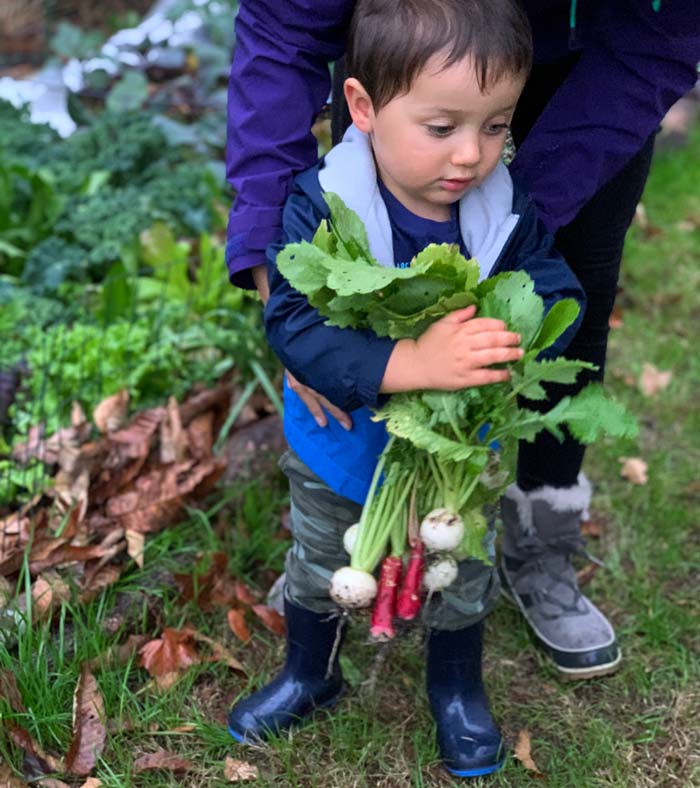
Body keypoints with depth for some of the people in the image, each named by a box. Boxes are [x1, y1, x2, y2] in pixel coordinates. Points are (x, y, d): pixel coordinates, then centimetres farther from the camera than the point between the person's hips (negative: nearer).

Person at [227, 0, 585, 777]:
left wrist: (506, 333, -41)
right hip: (337, 447, -1)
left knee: (459, 577, 23)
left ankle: (457, 688, 53)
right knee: (319, 568, 25)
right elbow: (292, 325, -38)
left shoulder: (506, 209, -21)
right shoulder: (318, 206, -31)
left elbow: (557, 293, -18)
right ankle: (309, 675, 54)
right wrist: (408, 362, -50)